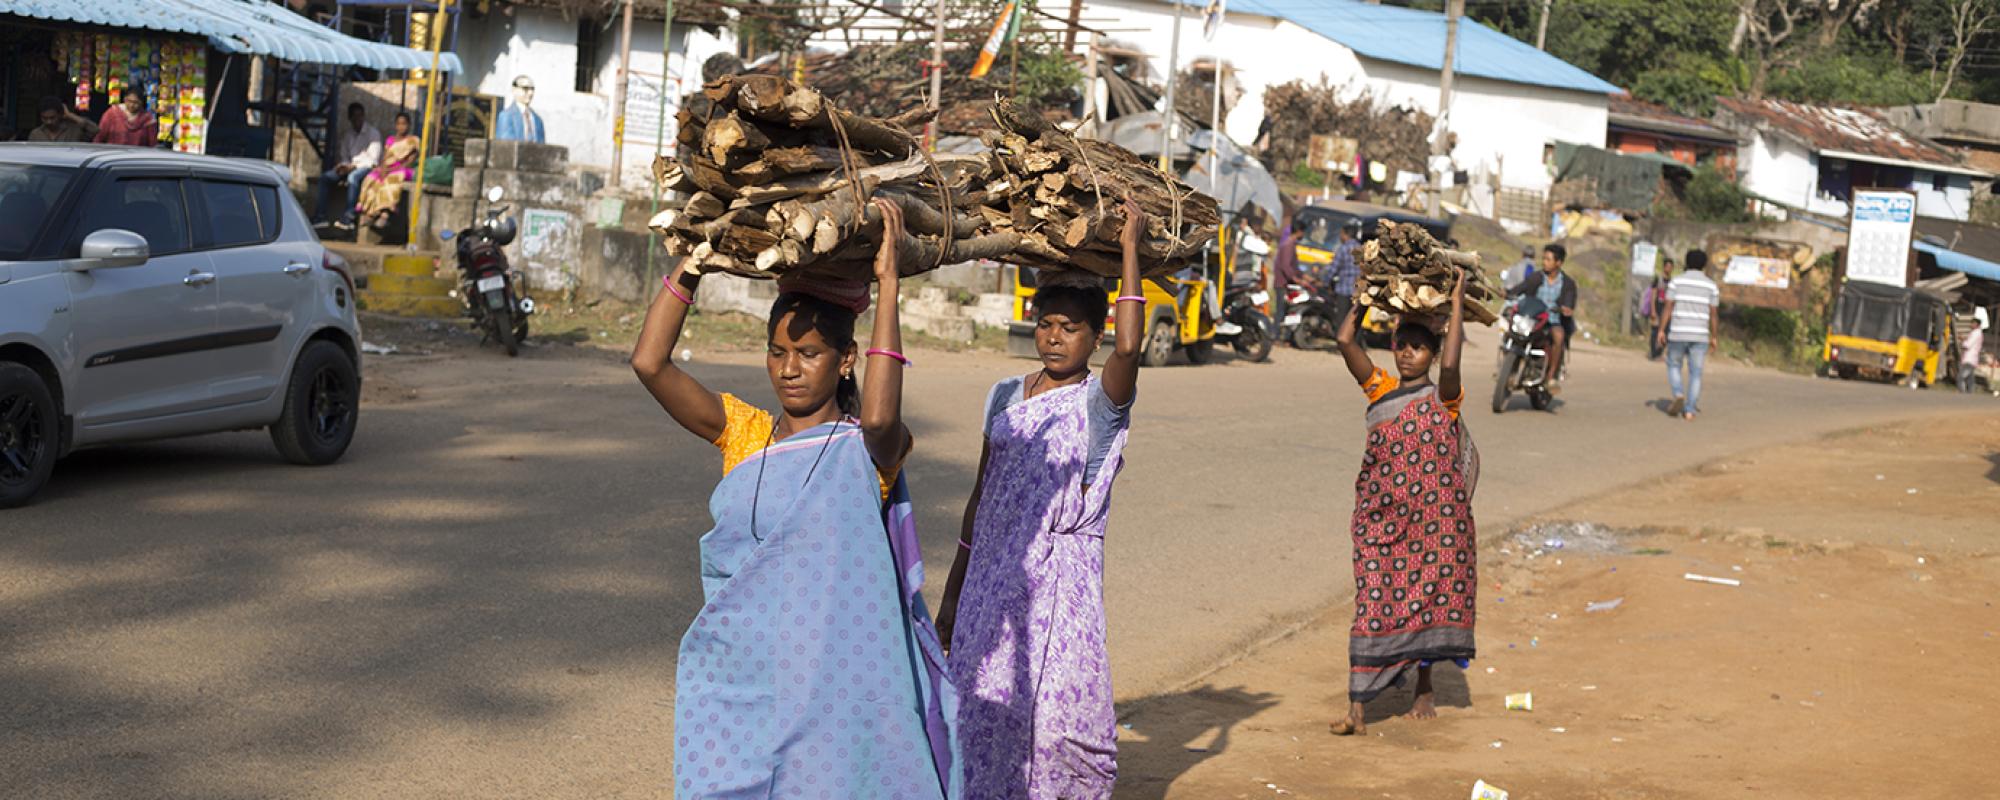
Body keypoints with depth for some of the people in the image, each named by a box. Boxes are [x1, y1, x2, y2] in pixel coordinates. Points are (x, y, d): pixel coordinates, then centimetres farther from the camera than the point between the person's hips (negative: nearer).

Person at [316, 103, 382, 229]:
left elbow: (372, 159, -10)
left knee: (353, 176, -38)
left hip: (367, 167, -6)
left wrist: (353, 166, -19)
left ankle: (348, 219, -42)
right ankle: (323, 217, -19)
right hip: (350, 168, 6)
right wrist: (344, 166, -9)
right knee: (325, 177, -15)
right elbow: (344, 156, 15)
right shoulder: (346, 135, 14)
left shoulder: (373, 133, -3)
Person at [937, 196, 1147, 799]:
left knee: (1055, 715, -8)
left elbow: (1129, 346, -26)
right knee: (984, 710, 2)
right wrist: (953, 591, 17)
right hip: (994, 575, 5)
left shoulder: (1099, 401, -3)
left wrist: (1130, 247, -21)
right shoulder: (1005, 397, 11)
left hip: (1062, 575, -4)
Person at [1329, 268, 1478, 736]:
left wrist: (1457, 303, -18)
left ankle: (1425, 690, 29)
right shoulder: (1380, 389, 5)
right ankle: (1356, 708, -11)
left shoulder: (1443, 398, -2)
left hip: (1432, 515, -1)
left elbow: (1450, 364, -25)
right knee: (1373, 602, -5)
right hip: (1381, 515, 2)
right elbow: (1345, 341, -5)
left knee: (1427, 595, 10)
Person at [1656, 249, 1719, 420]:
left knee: (1673, 366, 17)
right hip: (1700, 335, 1)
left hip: (1678, 333, -1)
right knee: (1695, 374, 6)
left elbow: (1668, 307, -5)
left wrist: (1661, 330, -2)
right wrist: (1713, 337, 10)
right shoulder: (1711, 285, 3)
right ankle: (1690, 410, -2)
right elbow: (1713, 314, 2)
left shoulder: (1676, 281, 0)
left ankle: (1679, 396, -7)